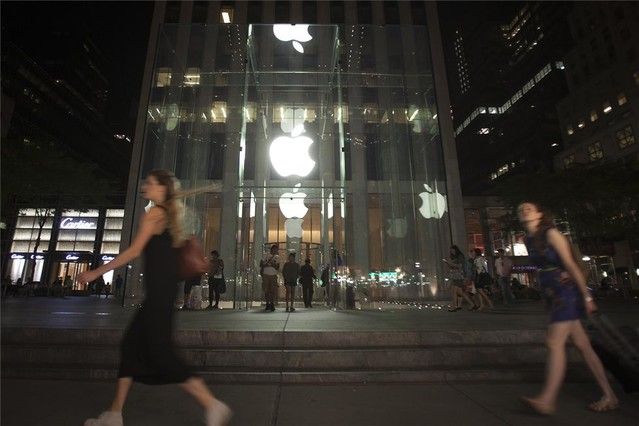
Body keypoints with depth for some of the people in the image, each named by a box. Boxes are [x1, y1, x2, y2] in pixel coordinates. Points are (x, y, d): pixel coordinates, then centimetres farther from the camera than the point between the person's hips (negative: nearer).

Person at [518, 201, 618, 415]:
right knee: (582, 345, 11)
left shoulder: (551, 234, -9)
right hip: (553, 295, 8)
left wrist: (587, 297, -13)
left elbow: (571, 265, -12)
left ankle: (547, 400, -10)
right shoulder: (529, 240, 12)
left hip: (566, 293, -8)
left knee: (555, 343, -12)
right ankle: (609, 396, 22)